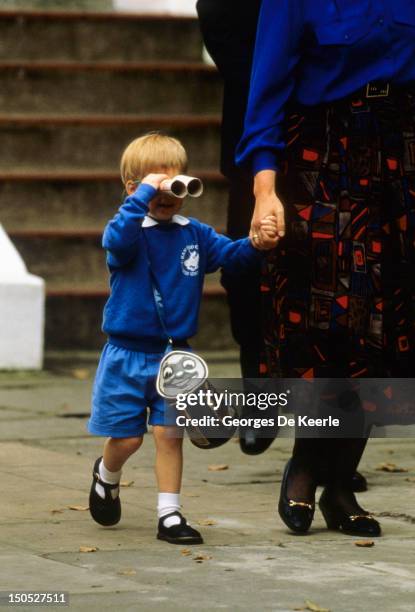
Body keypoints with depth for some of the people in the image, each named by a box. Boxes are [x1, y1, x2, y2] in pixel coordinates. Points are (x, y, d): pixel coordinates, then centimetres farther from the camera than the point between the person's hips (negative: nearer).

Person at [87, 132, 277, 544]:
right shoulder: (130, 232, -12)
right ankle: (106, 475, 39)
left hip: (173, 356, 3)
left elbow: (228, 254, -3)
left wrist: (255, 244, -24)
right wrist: (143, 195, -35)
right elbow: (117, 240, -34)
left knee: (169, 434, 0)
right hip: (127, 356, -3)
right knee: (127, 437, 6)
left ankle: (169, 514, 7)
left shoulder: (194, 235, 3)